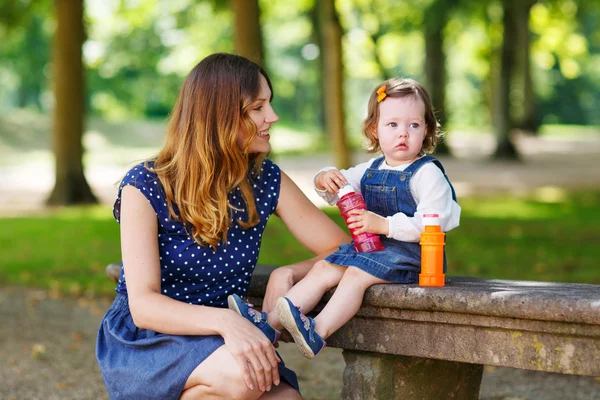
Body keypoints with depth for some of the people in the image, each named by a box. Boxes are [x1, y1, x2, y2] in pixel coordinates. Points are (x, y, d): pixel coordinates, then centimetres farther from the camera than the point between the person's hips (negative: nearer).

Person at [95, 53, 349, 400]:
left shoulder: (266, 181, 0)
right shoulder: (146, 187, -12)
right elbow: (143, 305, -21)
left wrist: (287, 275, -19)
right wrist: (225, 321, -39)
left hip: (221, 343, 3)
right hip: (141, 344, -3)